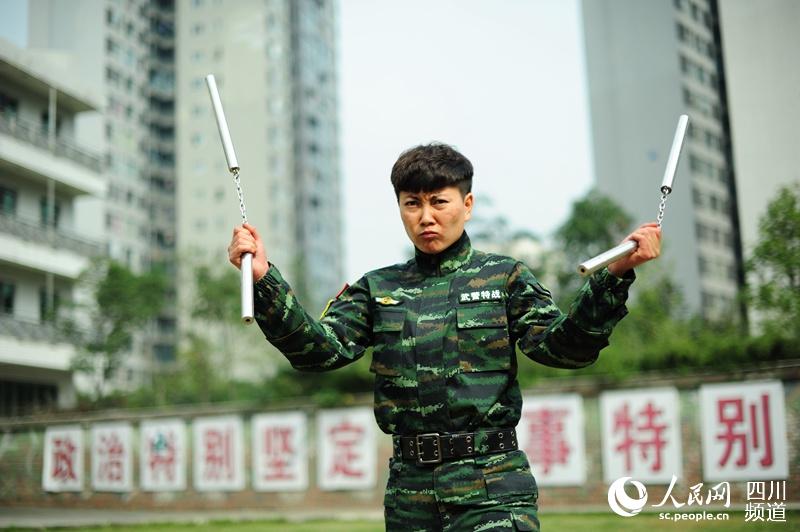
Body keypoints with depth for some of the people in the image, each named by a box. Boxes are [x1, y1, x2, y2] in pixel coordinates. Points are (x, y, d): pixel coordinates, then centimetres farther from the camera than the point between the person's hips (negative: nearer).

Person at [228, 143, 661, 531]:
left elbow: (563, 347, -8)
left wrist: (613, 277, -21)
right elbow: (318, 348, -4)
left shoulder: (504, 278, 4)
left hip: (493, 488, -3)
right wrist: (264, 280, -16)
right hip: (409, 490, 3)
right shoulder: (378, 289, 10)